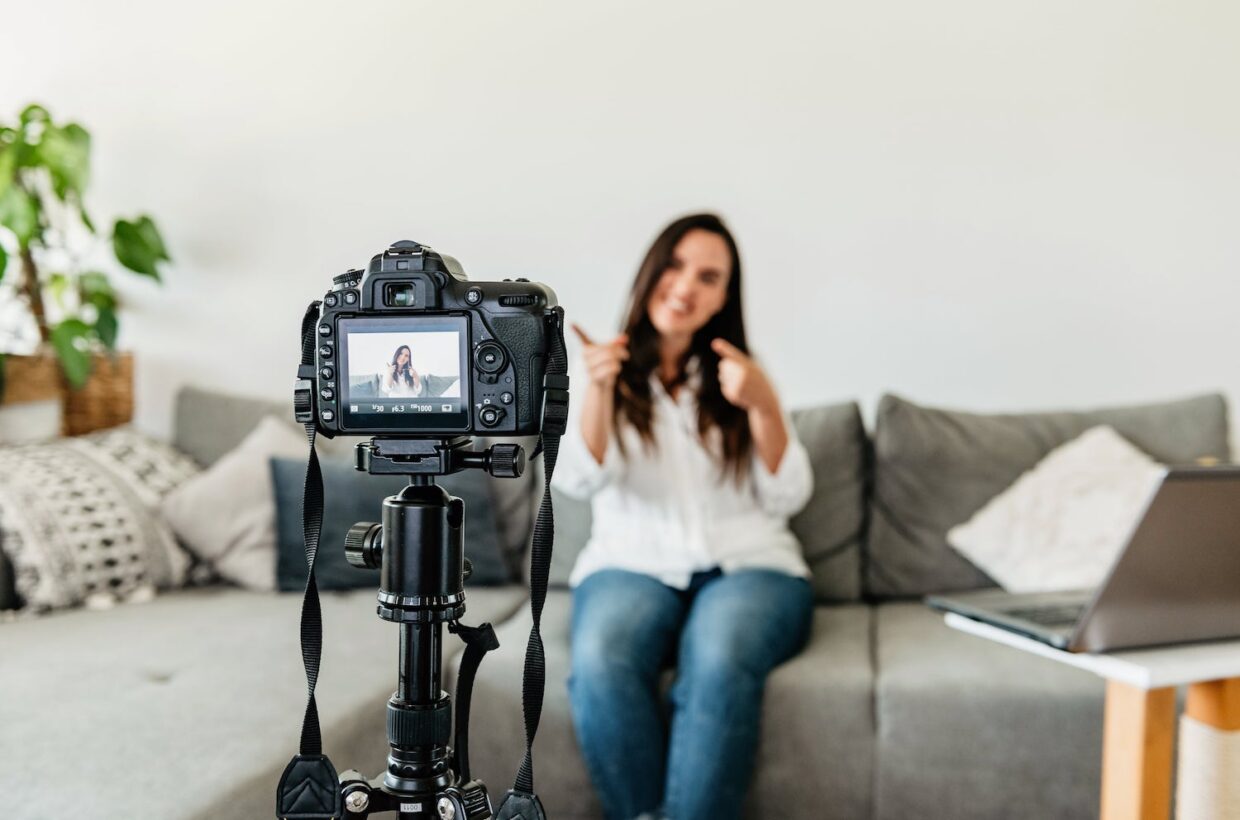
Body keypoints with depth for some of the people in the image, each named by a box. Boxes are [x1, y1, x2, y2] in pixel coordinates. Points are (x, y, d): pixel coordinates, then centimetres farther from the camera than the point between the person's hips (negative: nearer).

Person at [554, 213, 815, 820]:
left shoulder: (736, 376, 14)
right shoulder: (607, 375, 11)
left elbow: (787, 498, 3)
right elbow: (578, 481, -6)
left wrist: (763, 406, -13)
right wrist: (598, 389, -22)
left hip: (747, 567, 0)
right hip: (632, 566, 0)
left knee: (718, 663, -35)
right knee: (600, 662, -34)